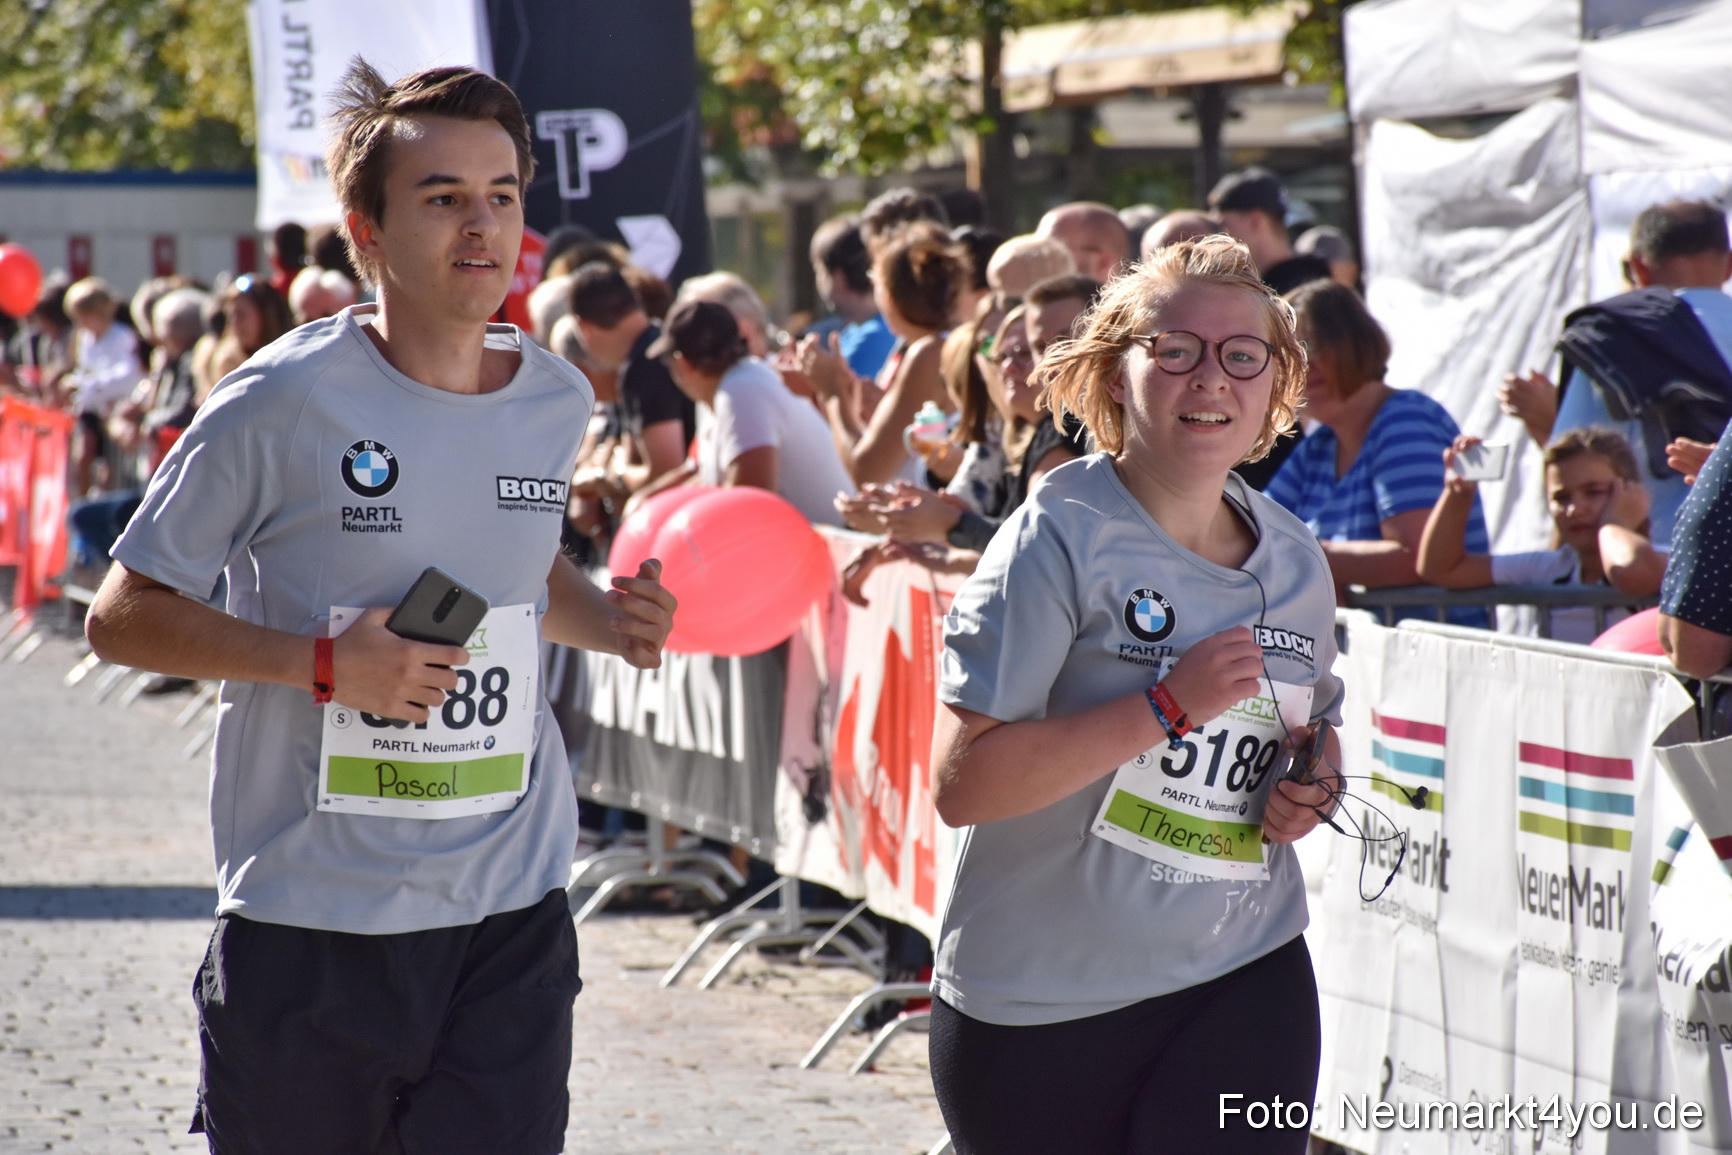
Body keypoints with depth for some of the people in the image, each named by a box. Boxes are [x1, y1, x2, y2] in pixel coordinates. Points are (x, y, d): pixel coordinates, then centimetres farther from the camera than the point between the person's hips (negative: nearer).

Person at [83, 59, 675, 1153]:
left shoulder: (556, 401, 6)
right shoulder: (287, 402, -10)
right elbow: (123, 616, -6)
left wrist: (606, 618, 4)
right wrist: (324, 663, -18)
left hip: (512, 914, 4)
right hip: (311, 920, -4)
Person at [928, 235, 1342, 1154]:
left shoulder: (1294, 561, 6)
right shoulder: (1062, 537, -12)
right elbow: (960, 781, -20)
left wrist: (1313, 790, 3)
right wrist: (1169, 706, -24)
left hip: (1243, 976, 4)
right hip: (1041, 1001, -4)